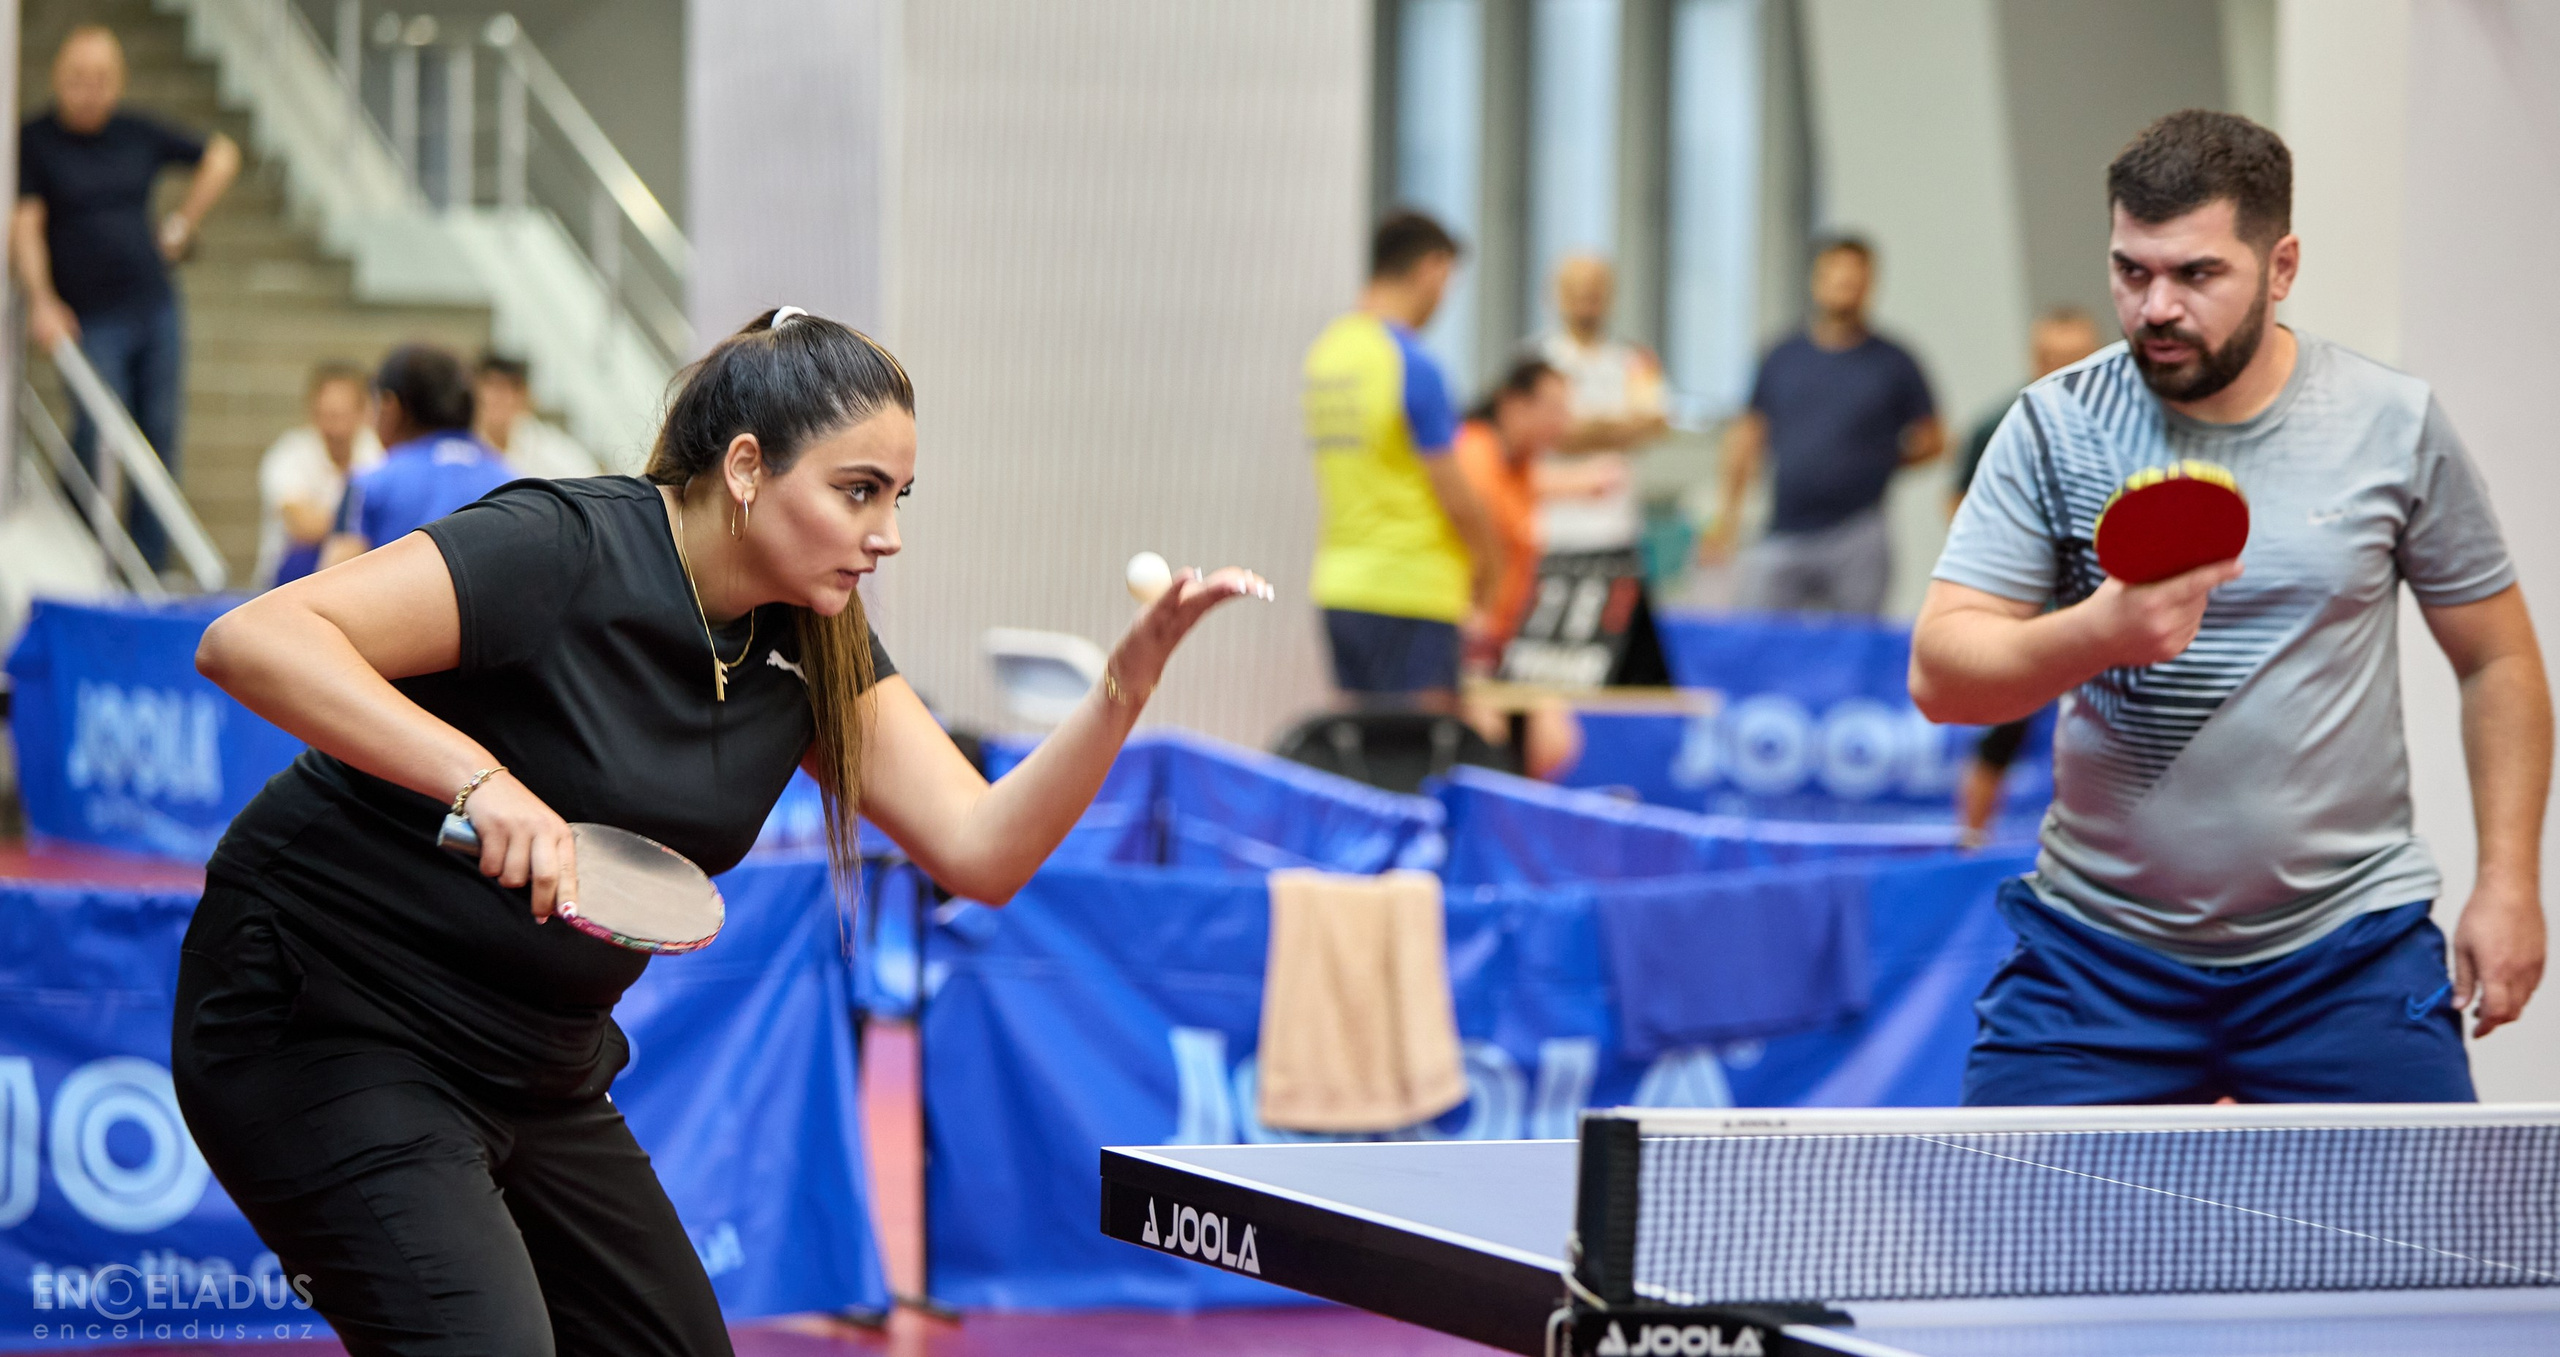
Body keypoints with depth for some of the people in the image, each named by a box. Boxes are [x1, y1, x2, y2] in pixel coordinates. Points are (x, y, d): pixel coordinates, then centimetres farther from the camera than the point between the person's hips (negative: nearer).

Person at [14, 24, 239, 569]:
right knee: (97, 435, -16)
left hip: (156, 311, 4)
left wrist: (181, 226, 12)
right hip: (88, 318, -4)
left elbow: (221, 156, 21)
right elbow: (25, 227, -9)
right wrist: (41, 302, -22)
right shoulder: (33, 142, -3)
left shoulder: (139, 134, 8)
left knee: (160, 438, 3)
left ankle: (151, 565, 11)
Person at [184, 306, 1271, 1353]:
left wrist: (1132, 674, -18)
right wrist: (477, 779, -40)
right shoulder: (561, 549, -21)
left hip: (539, 1069, 9)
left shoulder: (812, 645, 2)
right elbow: (248, 639, -30)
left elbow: (980, 851, -4)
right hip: (324, 1028, -8)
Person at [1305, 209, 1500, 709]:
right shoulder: (1413, 365, -14)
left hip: (1337, 586, 8)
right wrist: (1488, 566, 4)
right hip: (1411, 591, -8)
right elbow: (1454, 495, -13)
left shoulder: (1322, 352, 10)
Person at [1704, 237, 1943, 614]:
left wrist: (1876, 464, 1)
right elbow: (1747, 436, 13)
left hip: (1856, 538, -1)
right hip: (1783, 537, 2)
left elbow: (1931, 440, 11)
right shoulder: (1783, 357, 10)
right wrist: (1728, 512, 9)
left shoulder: (1892, 363, 5)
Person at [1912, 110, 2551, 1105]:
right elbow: (1938, 676, -9)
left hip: (2347, 945, 0)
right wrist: (2099, 632, -27)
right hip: (2096, 946, 0)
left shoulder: (2395, 425, -1)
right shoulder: (2053, 427, -3)